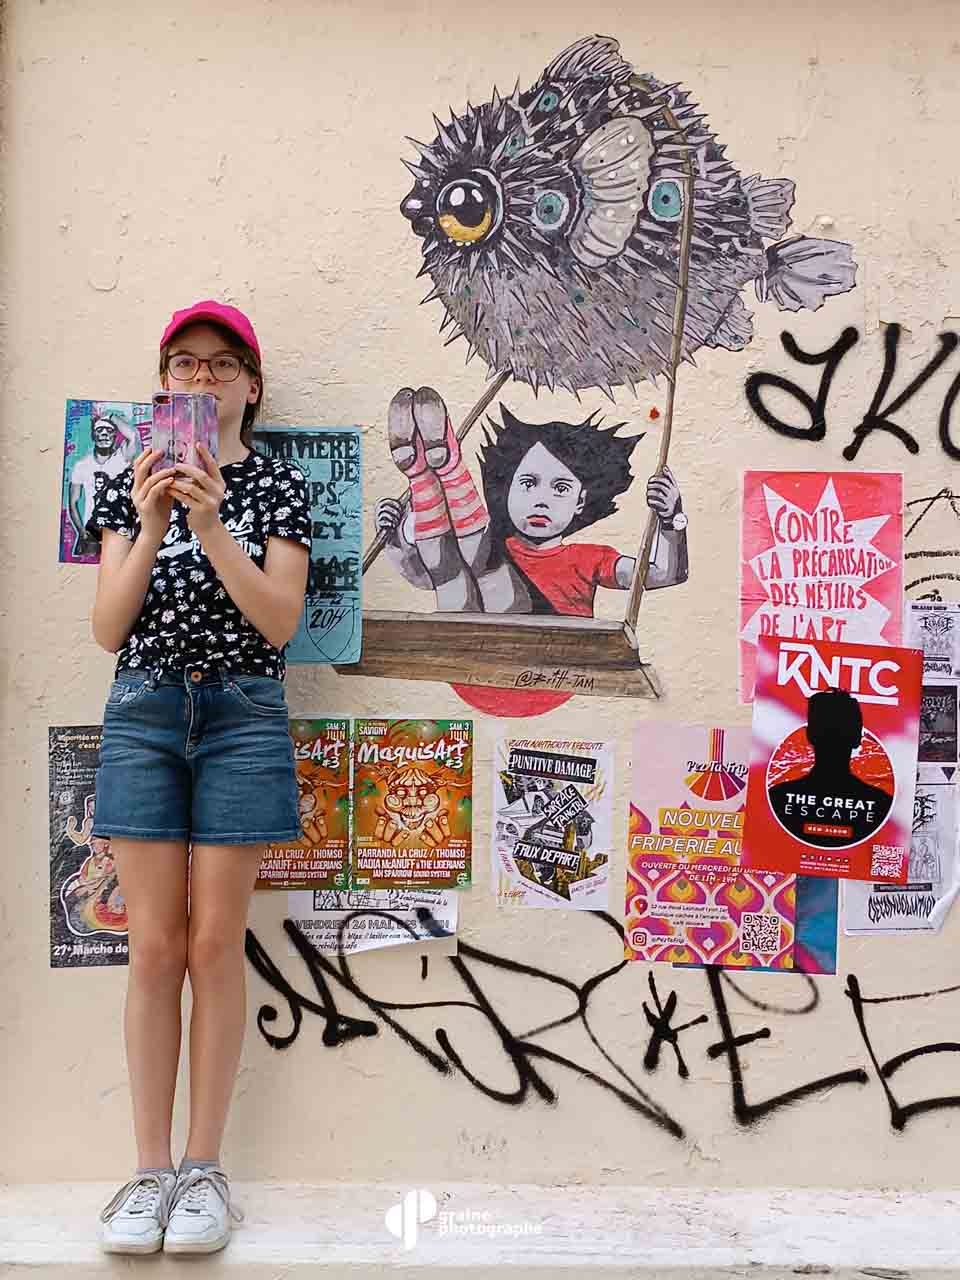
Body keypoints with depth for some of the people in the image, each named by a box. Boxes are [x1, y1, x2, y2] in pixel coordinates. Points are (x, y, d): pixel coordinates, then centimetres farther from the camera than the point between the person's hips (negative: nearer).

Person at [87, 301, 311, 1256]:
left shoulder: (276, 486, 5)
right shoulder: (131, 487, 11)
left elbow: (280, 622, -6)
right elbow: (108, 630, 2)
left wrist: (211, 528, -17)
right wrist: (151, 528, -11)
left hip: (242, 716, -1)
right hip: (143, 712, 2)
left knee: (215, 944, 0)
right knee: (154, 948, 2)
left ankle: (204, 1167, 12)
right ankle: (150, 1169, 12)